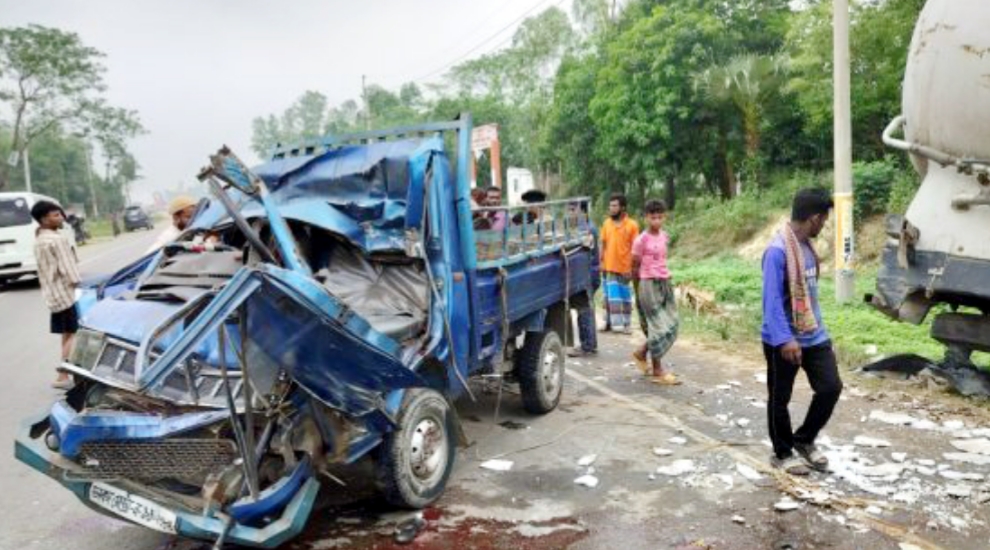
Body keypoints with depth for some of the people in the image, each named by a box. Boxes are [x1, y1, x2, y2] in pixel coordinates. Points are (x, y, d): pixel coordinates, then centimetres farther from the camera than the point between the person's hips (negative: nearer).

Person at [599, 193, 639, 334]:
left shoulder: (632, 225, -7)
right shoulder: (606, 223, 5)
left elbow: (634, 249, -7)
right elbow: (603, 244, 9)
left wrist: (632, 268, -11)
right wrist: (601, 262, 4)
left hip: (624, 267, -3)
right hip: (609, 267, 3)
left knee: (625, 296, 9)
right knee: (611, 295, 6)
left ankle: (626, 323, 19)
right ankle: (611, 322, 13)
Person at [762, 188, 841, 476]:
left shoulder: (807, 245, 6)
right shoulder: (778, 250, -22)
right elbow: (772, 300, -24)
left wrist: (818, 325, 21)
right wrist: (784, 339, -28)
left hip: (814, 335, 8)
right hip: (784, 340, -8)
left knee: (831, 387, 8)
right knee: (780, 398, 8)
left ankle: (804, 440, 28)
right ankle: (783, 453, 26)